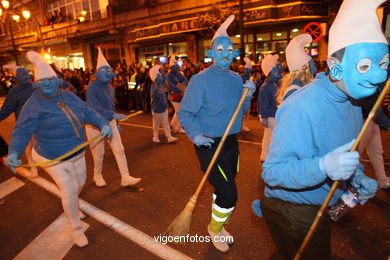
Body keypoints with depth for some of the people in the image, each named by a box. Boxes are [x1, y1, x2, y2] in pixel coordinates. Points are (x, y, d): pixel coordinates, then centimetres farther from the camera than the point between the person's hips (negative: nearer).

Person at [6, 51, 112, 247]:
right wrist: (14, 152, -34)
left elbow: (88, 113, 1)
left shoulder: (69, 97, -1)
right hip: (54, 159, -5)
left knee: (79, 184, 20)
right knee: (69, 191, -3)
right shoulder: (33, 104, -16)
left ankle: (71, 206, 54)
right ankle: (76, 229, 18)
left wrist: (103, 124, -17)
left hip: (77, 154, 6)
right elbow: (22, 131, -18)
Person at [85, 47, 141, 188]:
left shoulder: (110, 88, 8)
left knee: (119, 149, 0)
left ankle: (125, 177, 6)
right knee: (98, 153, 8)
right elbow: (94, 107, -27)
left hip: (109, 122, 6)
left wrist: (116, 123, 17)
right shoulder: (92, 87, -15)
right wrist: (113, 115, -35)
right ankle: (97, 175, 34)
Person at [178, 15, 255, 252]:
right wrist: (195, 135, -30)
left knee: (224, 190, 20)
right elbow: (185, 113, -14)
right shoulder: (200, 79, -13)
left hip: (231, 142, 7)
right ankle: (215, 229, 26)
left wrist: (248, 95, -8)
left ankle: (218, 226, 47)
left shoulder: (236, 79, 6)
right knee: (229, 194, -7)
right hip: (209, 144, -6)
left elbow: (241, 111, 11)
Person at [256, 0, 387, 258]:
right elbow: (272, 172, -30)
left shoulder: (351, 101, -2)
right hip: (292, 214, -8)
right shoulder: (302, 108, -31)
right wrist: (323, 166, -43)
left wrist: (356, 175, -4)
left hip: (323, 208, 8)